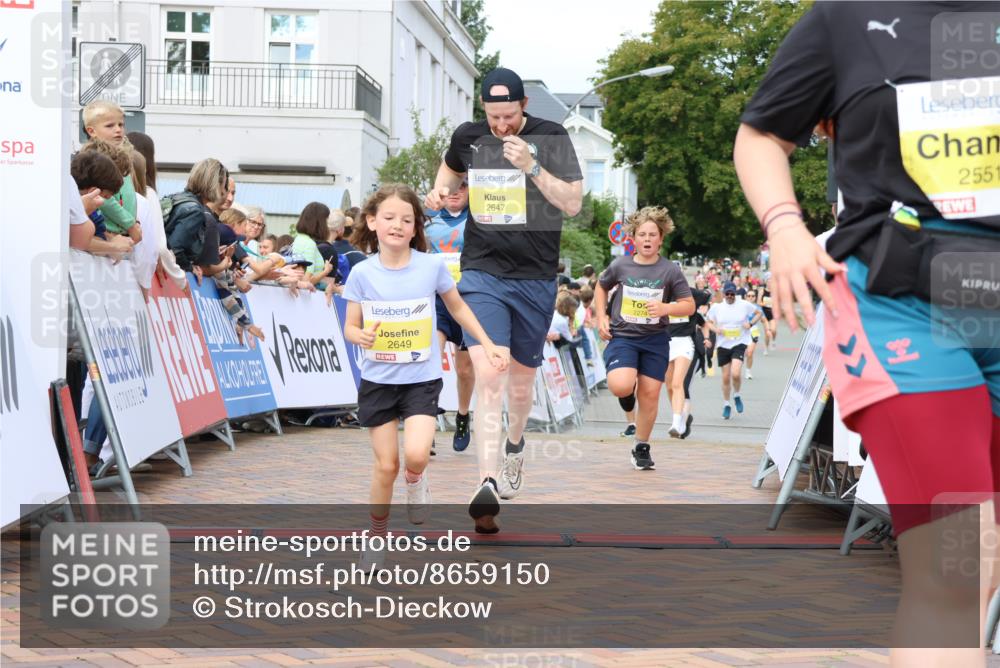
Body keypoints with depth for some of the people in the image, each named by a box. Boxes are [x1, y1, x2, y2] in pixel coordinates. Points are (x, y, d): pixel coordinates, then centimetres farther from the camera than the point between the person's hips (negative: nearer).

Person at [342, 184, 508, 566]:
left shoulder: (431, 266, -8)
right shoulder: (362, 273, -7)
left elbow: (458, 308, 9)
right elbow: (350, 327, 0)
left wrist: (488, 345, 7)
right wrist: (361, 337, -23)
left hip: (422, 378, -1)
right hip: (378, 379, 1)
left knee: (416, 455, -21)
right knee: (386, 466, 4)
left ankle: (415, 480, 15)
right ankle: (377, 536, 25)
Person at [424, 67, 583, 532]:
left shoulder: (551, 138, -5)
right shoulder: (467, 137, 3)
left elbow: (573, 204, -10)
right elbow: (452, 167, 27)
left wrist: (531, 166, -21)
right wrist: (440, 190, 6)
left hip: (536, 277, 0)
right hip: (482, 272, 0)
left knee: (521, 378, 15)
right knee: (488, 375, -18)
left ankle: (514, 445, 46)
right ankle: (488, 485, -24)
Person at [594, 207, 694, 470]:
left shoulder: (670, 271, -3)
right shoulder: (620, 266, -1)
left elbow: (689, 305, 0)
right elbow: (601, 287, 18)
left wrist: (666, 308, -19)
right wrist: (601, 318, 7)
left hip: (655, 339, 1)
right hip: (622, 336, -1)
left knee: (650, 394, 2)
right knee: (621, 387, -24)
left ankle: (641, 447, 21)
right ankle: (629, 378, 14)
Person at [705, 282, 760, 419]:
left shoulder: (744, 305, -1)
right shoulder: (716, 307, 2)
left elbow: (758, 314, 12)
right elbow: (708, 322, 13)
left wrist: (751, 323, -5)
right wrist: (715, 329, -6)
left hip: (739, 344, -2)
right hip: (723, 346, 2)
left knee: (736, 373, -21)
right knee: (726, 377, 6)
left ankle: (737, 395, 10)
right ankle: (726, 405, 25)